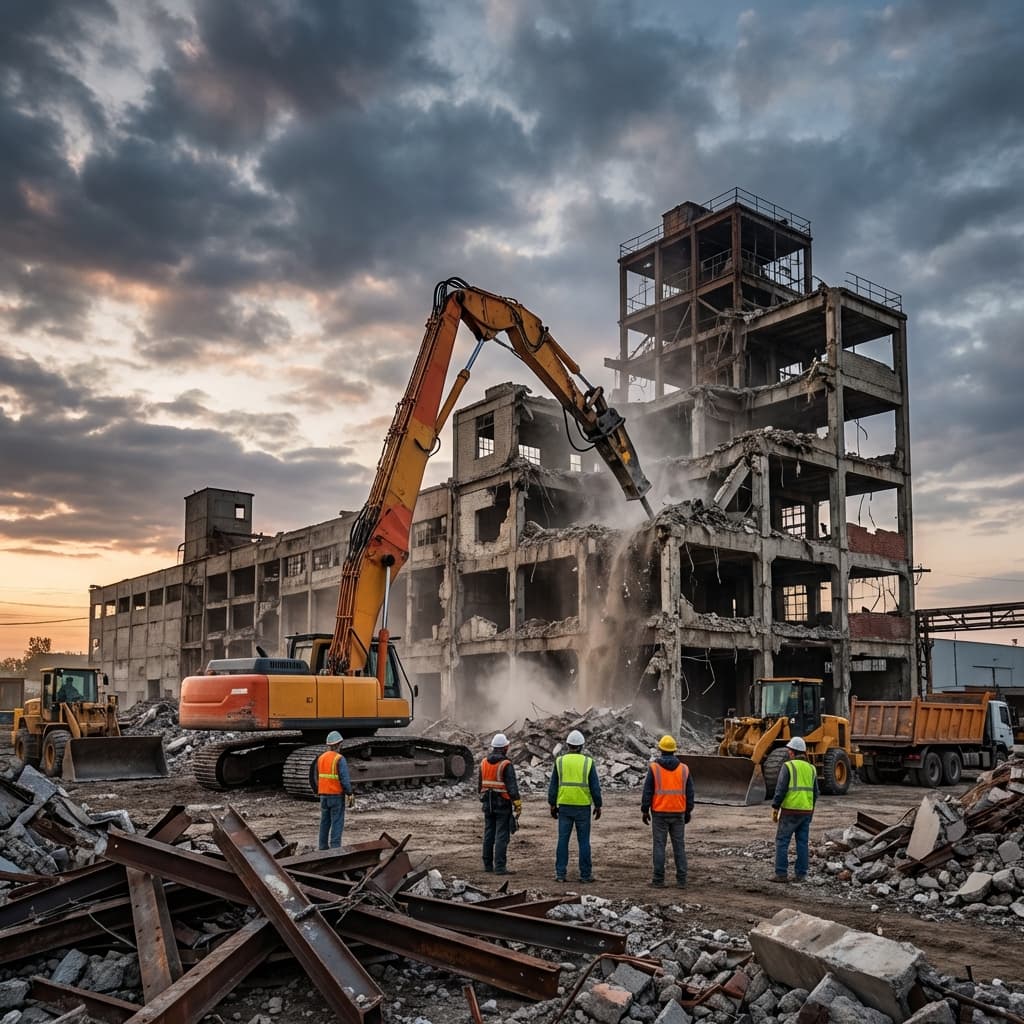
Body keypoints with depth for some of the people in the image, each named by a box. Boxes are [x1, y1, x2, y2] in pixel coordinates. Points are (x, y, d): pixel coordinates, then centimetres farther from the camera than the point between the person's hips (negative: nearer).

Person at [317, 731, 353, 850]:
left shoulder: (321, 758, 7)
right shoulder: (340, 759, -14)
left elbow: (318, 778, 12)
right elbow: (345, 778, -19)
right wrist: (349, 793, -10)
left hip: (324, 794, 7)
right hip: (337, 795, -7)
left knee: (325, 822, 13)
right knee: (337, 822, -3)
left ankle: (323, 847, 16)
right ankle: (335, 847, -6)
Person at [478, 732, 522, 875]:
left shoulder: (483, 762, 5)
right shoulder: (506, 764, -14)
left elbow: (479, 784, 13)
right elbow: (512, 787, -17)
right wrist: (518, 805, -12)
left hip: (488, 804, 6)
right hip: (503, 804, -6)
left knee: (488, 834, 14)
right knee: (502, 836, -4)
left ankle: (488, 864, 20)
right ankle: (500, 867, -6)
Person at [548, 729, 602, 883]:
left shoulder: (560, 761, 1)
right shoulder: (588, 762, -3)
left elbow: (553, 785, 2)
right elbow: (595, 787, -4)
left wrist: (552, 805, 9)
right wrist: (598, 806, 4)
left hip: (565, 806, 1)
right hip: (583, 807, -1)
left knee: (563, 840, 5)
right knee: (583, 841, 5)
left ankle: (560, 873, 5)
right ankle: (585, 874, 7)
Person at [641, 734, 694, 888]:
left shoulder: (654, 768, -7)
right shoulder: (684, 769, 2)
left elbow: (647, 791, -7)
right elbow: (689, 793, 6)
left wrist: (644, 811, 0)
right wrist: (688, 812, 14)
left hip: (660, 813, -2)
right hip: (678, 813, 3)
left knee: (659, 845, 2)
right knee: (679, 846, 8)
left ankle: (658, 878, 4)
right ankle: (681, 879, 8)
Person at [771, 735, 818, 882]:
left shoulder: (788, 766, -10)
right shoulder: (811, 768, 8)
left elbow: (780, 789, -15)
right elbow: (815, 793, 11)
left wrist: (775, 808, -8)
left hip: (790, 811, -5)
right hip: (806, 811, 5)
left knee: (782, 841, 1)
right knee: (803, 843, 9)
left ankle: (781, 874, -3)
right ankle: (801, 874, 9)